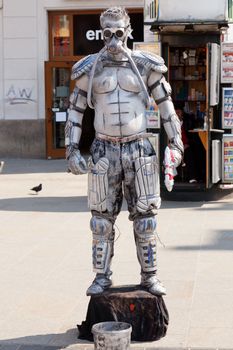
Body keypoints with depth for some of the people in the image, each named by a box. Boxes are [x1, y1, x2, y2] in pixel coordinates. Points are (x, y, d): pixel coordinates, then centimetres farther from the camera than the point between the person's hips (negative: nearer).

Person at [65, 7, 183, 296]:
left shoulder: (144, 66, 0)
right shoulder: (90, 68, 1)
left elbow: (166, 105, 6)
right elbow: (76, 109, 6)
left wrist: (175, 144, 2)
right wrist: (71, 150, -1)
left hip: (138, 149, 0)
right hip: (104, 150, 0)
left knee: (144, 217, 4)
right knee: (102, 218, 5)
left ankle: (149, 276, 15)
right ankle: (102, 277, 16)